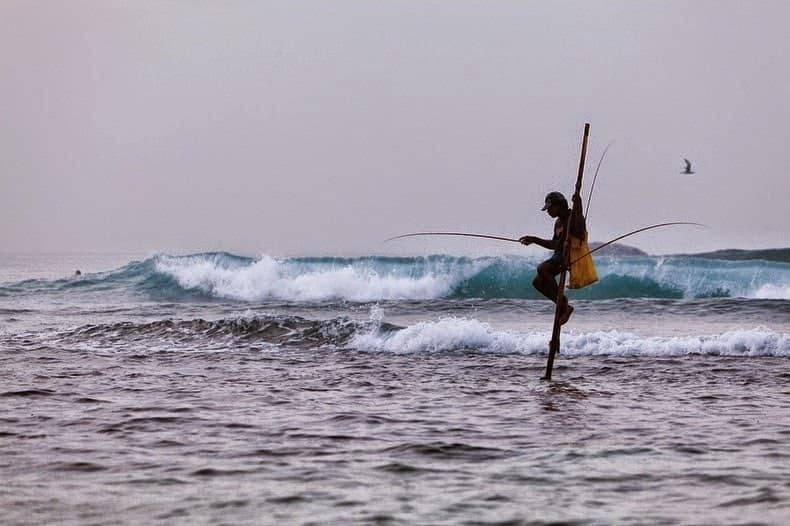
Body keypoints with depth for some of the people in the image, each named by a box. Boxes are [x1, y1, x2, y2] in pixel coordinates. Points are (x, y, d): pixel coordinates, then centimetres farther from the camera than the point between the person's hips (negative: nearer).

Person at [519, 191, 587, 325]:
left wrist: (578, 209, -27)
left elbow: (580, 234, -27)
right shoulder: (558, 222, 19)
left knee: (542, 268, -28)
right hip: (559, 255, 10)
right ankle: (564, 307, 6)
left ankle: (562, 300, -22)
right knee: (538, 282, 2)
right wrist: (534, 240, 23)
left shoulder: (574, 216, -8)